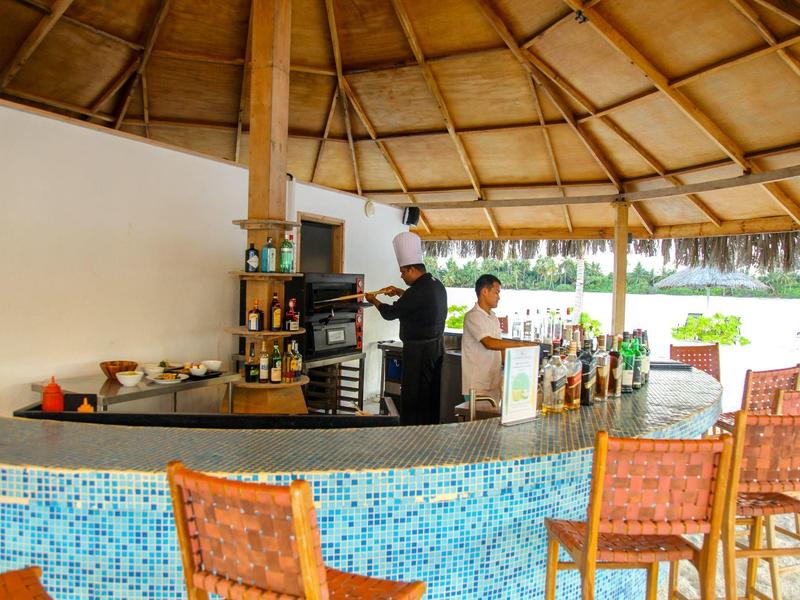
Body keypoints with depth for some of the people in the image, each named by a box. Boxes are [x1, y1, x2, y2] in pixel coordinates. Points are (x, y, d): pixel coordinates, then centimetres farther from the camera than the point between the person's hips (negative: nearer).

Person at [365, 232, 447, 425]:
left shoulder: (418, 290, -20)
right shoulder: (436, 285, 8)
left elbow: (390, 313, -10)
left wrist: (374, 301, 8)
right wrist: (399, 292, 25)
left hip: (419, 350, -10)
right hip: (436, 346, 10)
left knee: (412, 397, -2)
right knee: (430, 395, 15)